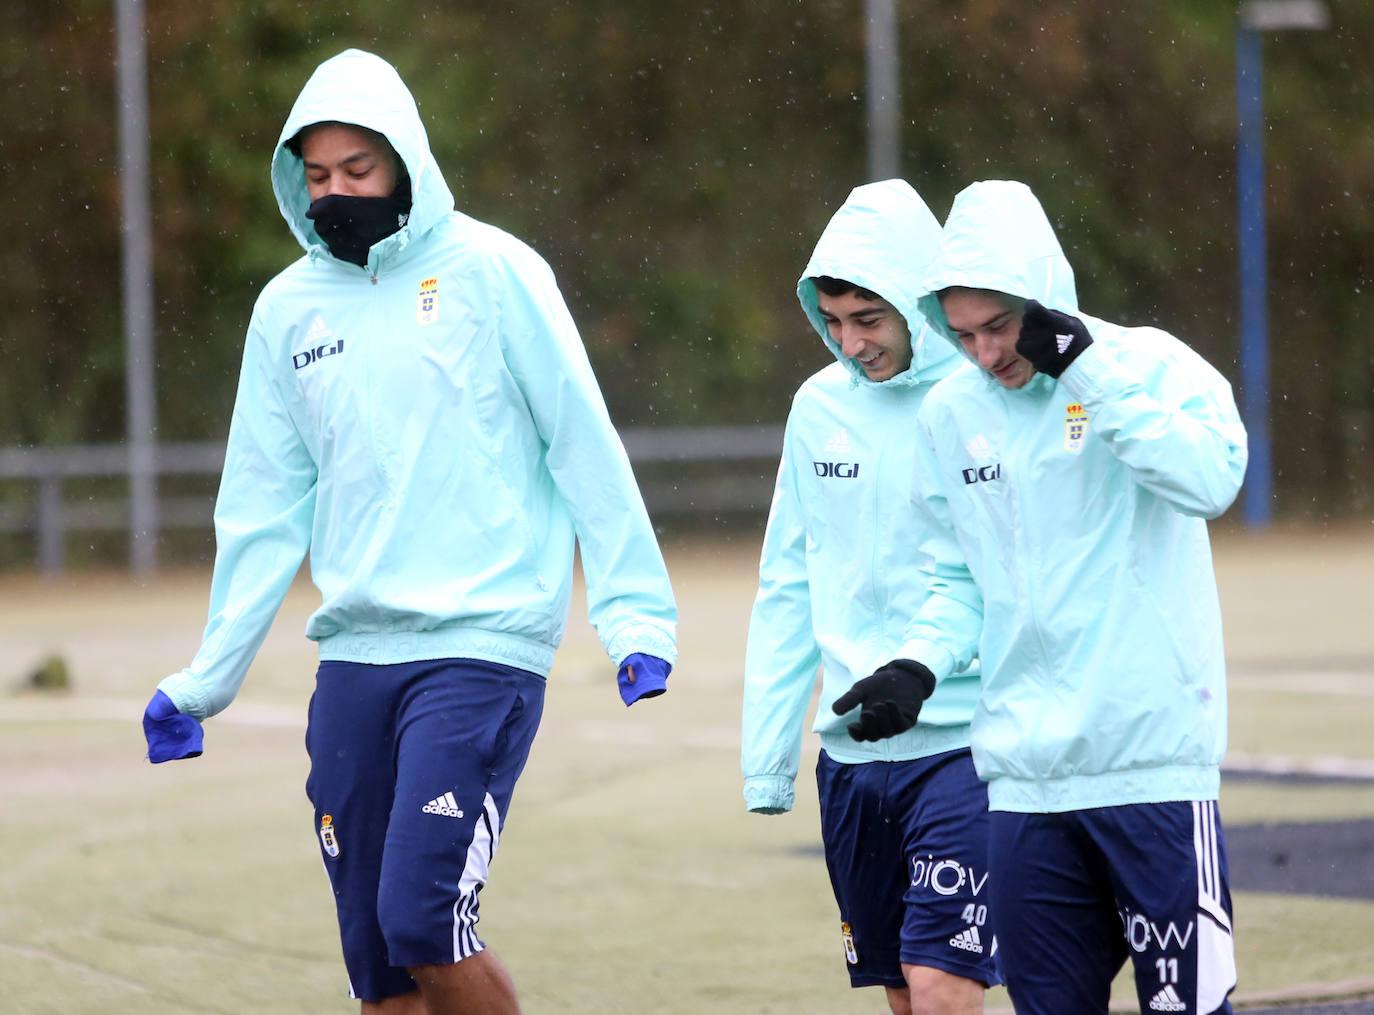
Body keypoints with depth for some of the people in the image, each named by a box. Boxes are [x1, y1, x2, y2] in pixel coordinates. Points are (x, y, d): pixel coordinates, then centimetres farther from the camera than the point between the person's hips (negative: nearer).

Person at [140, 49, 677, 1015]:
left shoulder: (491, 272, -2)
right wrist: (206, 679, 14)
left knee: (422, 923, -17)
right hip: (353, 662, 5)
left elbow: (585, 449, -3)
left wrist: (636, 614, -9)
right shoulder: (289, 308, 11)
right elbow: (265, 507, 15)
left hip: (482, 652, -5)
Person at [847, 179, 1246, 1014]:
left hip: (1156, 763, -4)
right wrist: (922, 664, 0)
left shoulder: (1148, 365, -4)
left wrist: (1088, 370, -21)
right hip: (1027, 775, 5)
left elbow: (1211, 477, -23)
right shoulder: (950, 415, 9)